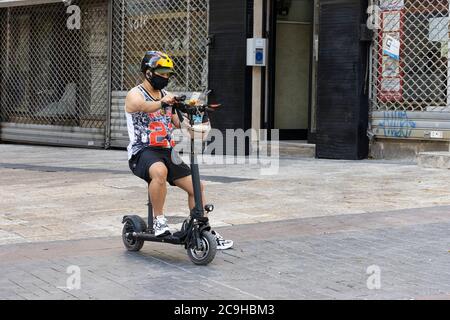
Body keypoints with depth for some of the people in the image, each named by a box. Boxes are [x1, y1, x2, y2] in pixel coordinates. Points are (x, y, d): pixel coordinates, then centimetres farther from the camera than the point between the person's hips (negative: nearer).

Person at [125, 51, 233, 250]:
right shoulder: (135, 95, -5)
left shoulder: (166, 96, 18)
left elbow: (179, 123, 13)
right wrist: (162, 103, -50)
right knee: (160, 171, -40)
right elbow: (143, 106, -30)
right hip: (142, 152, -7)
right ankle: (159, 220, -25)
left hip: (166, 151, 7)